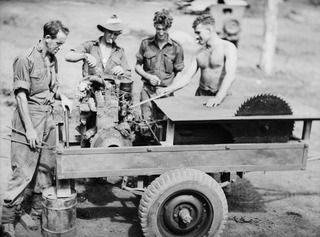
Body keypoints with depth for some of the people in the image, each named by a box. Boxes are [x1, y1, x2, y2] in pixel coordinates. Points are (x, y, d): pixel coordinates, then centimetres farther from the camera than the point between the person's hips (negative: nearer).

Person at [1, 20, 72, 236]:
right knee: (23, 173, -5)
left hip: (48, 121, 8)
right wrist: (29, 129, -17)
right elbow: (21, 96, -15)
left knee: (46, 169, 15)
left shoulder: (53, 60, 10)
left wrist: (62, 97, 2)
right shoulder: (26, 60, -13)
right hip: (29, 124, -8)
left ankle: (39, 212, 30)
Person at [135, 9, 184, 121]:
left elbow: (178, 73, 6)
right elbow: (138, 66, 12)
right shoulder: (146, 44, 5)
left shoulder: (176, 48, 1)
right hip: (148, 90, 1)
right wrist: (148, 76, -5)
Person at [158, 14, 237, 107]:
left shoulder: (228, 47, -5)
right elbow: (186, 76, 6)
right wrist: (169, 88, -11)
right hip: (200, 95, 4)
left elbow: (231, 75, -18)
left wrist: (218, 98, -31)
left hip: (221, 95, -4)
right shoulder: (199, 54, 11)